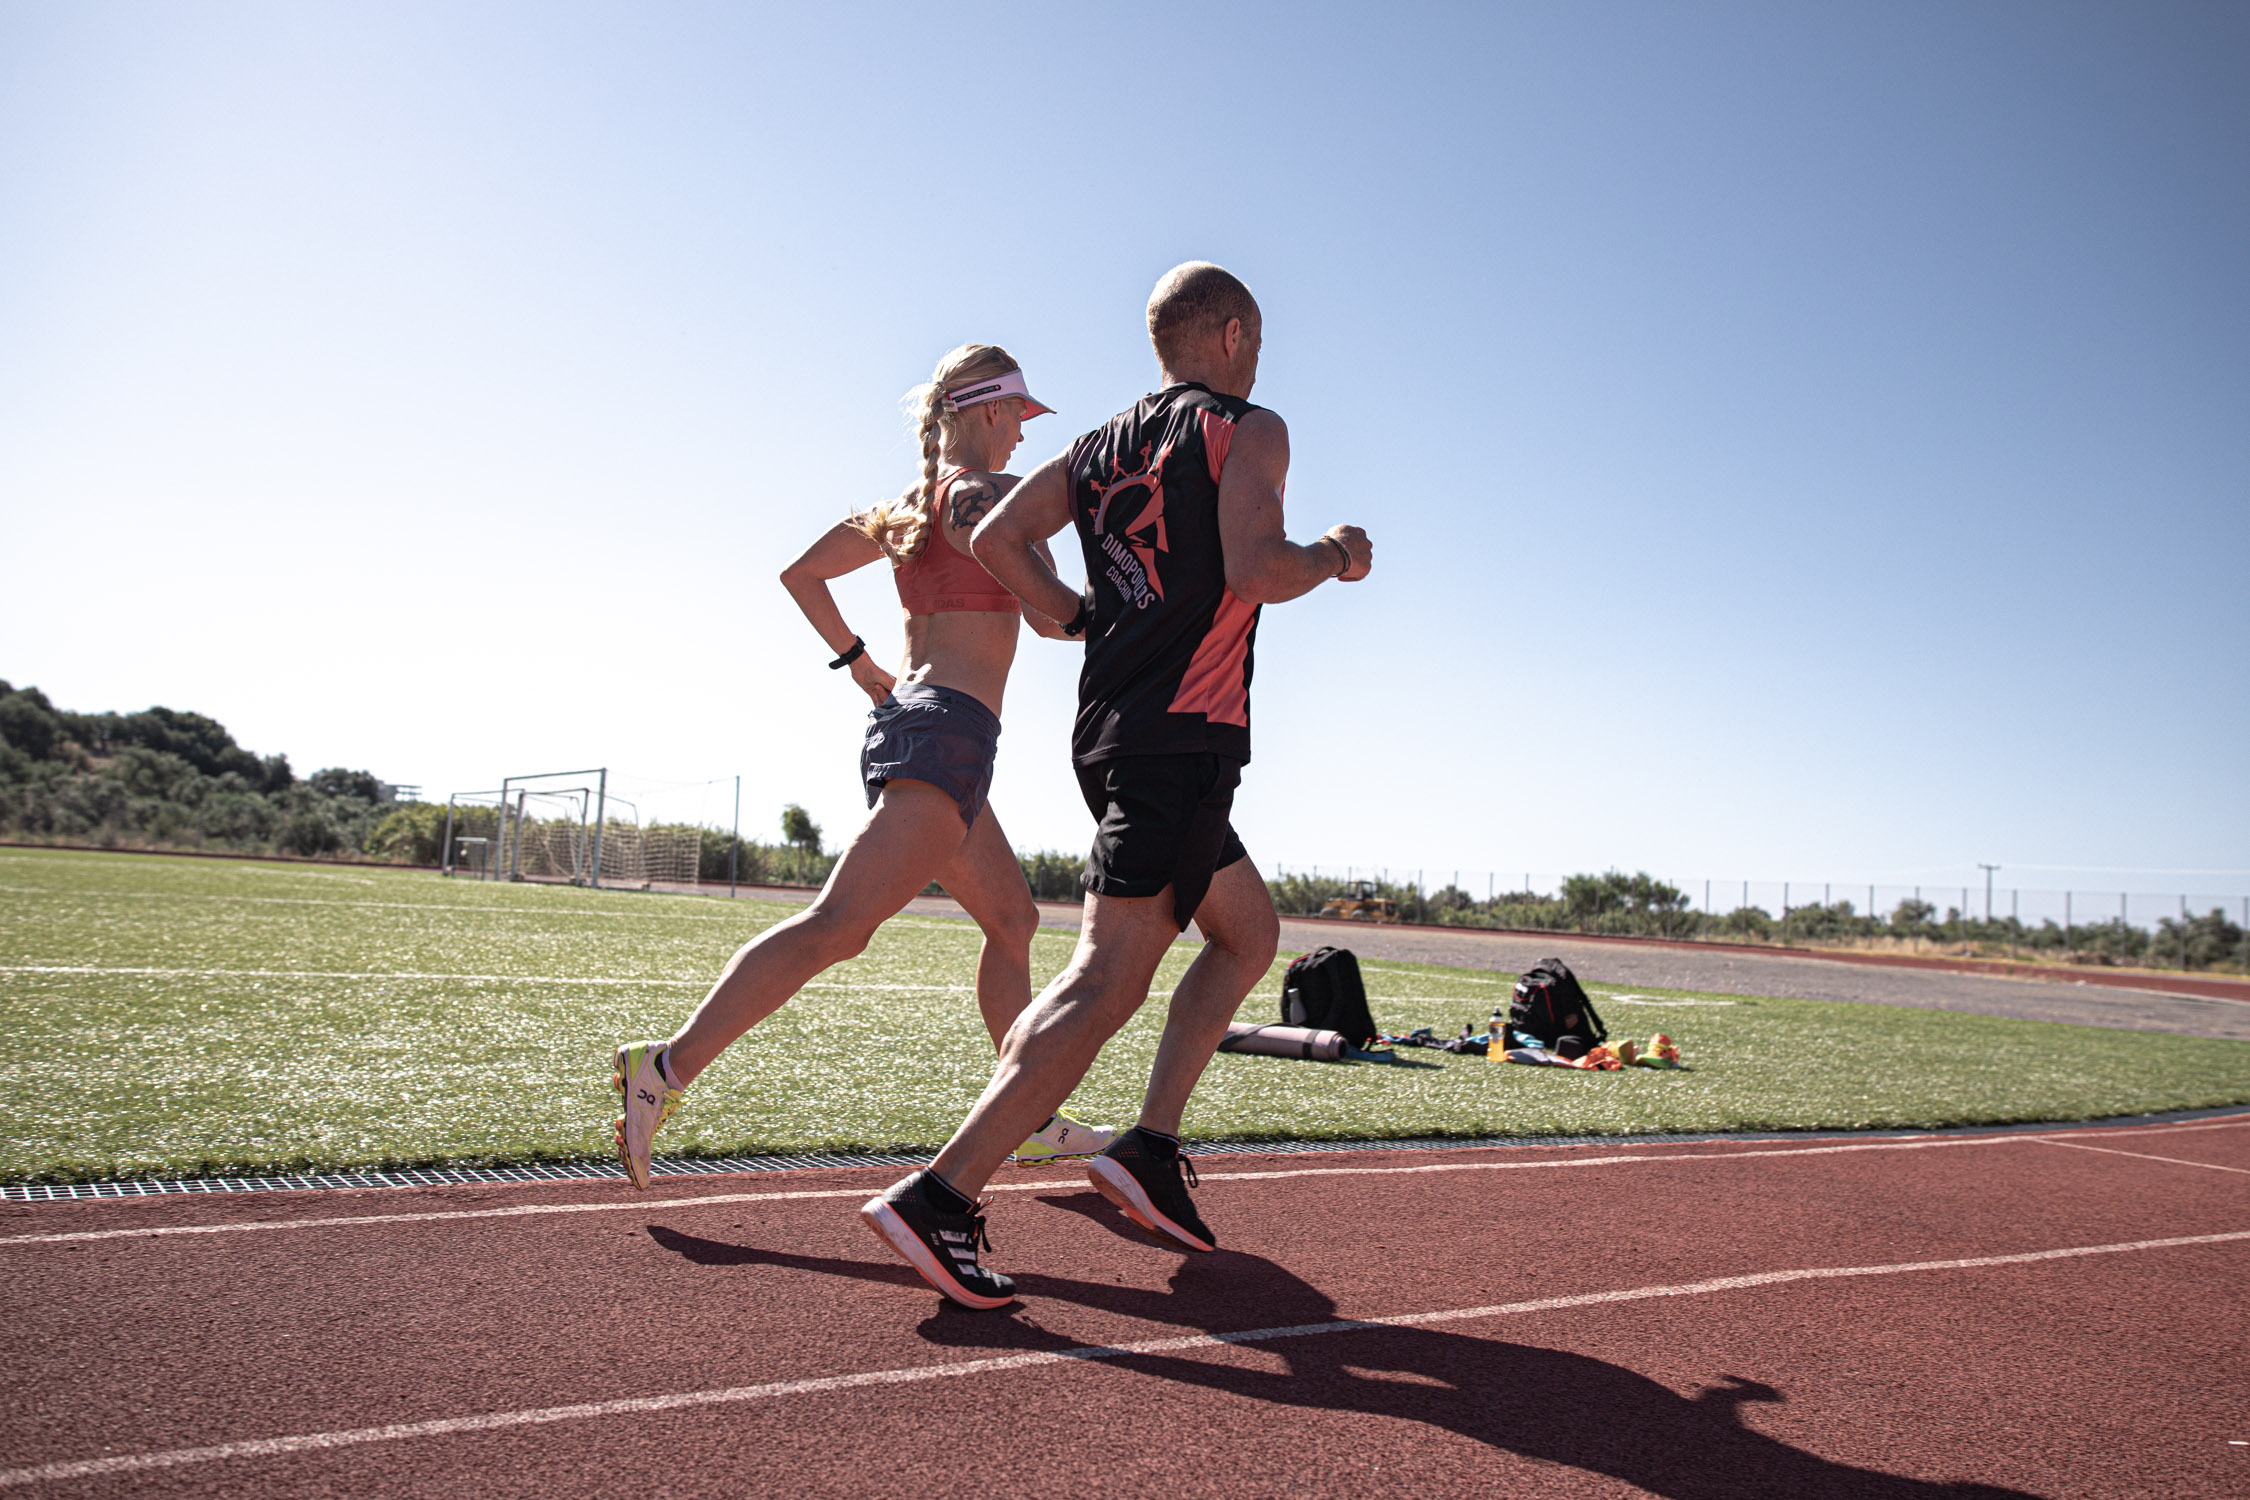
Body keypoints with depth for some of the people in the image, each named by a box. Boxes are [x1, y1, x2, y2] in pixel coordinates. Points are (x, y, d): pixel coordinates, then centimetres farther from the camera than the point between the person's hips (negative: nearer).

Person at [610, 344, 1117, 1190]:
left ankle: (1031, 1115, 23)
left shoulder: (906, 507, 19)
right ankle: (669, 1066, -21)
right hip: (952, 729, -10)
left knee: (1012, 919, 17)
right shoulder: (992, 493, -5)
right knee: (840, 925, -17)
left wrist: (857, 661, 20)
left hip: (902, 715, 10)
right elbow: (1051, 617, -11)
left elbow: (801, 571, 21)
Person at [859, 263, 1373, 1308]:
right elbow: (1255, 570, -17)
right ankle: (940, 1198, -19)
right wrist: (1334, 556, 2)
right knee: (1109, 978, -12)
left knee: (1250, 931, 21)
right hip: (1184, 736, -8)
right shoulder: (1248, 429, -1)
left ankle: (1150, 1147, 15)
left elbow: (996, 539, 9)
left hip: (1112, 731, 9)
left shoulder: (1101, 445, 19)